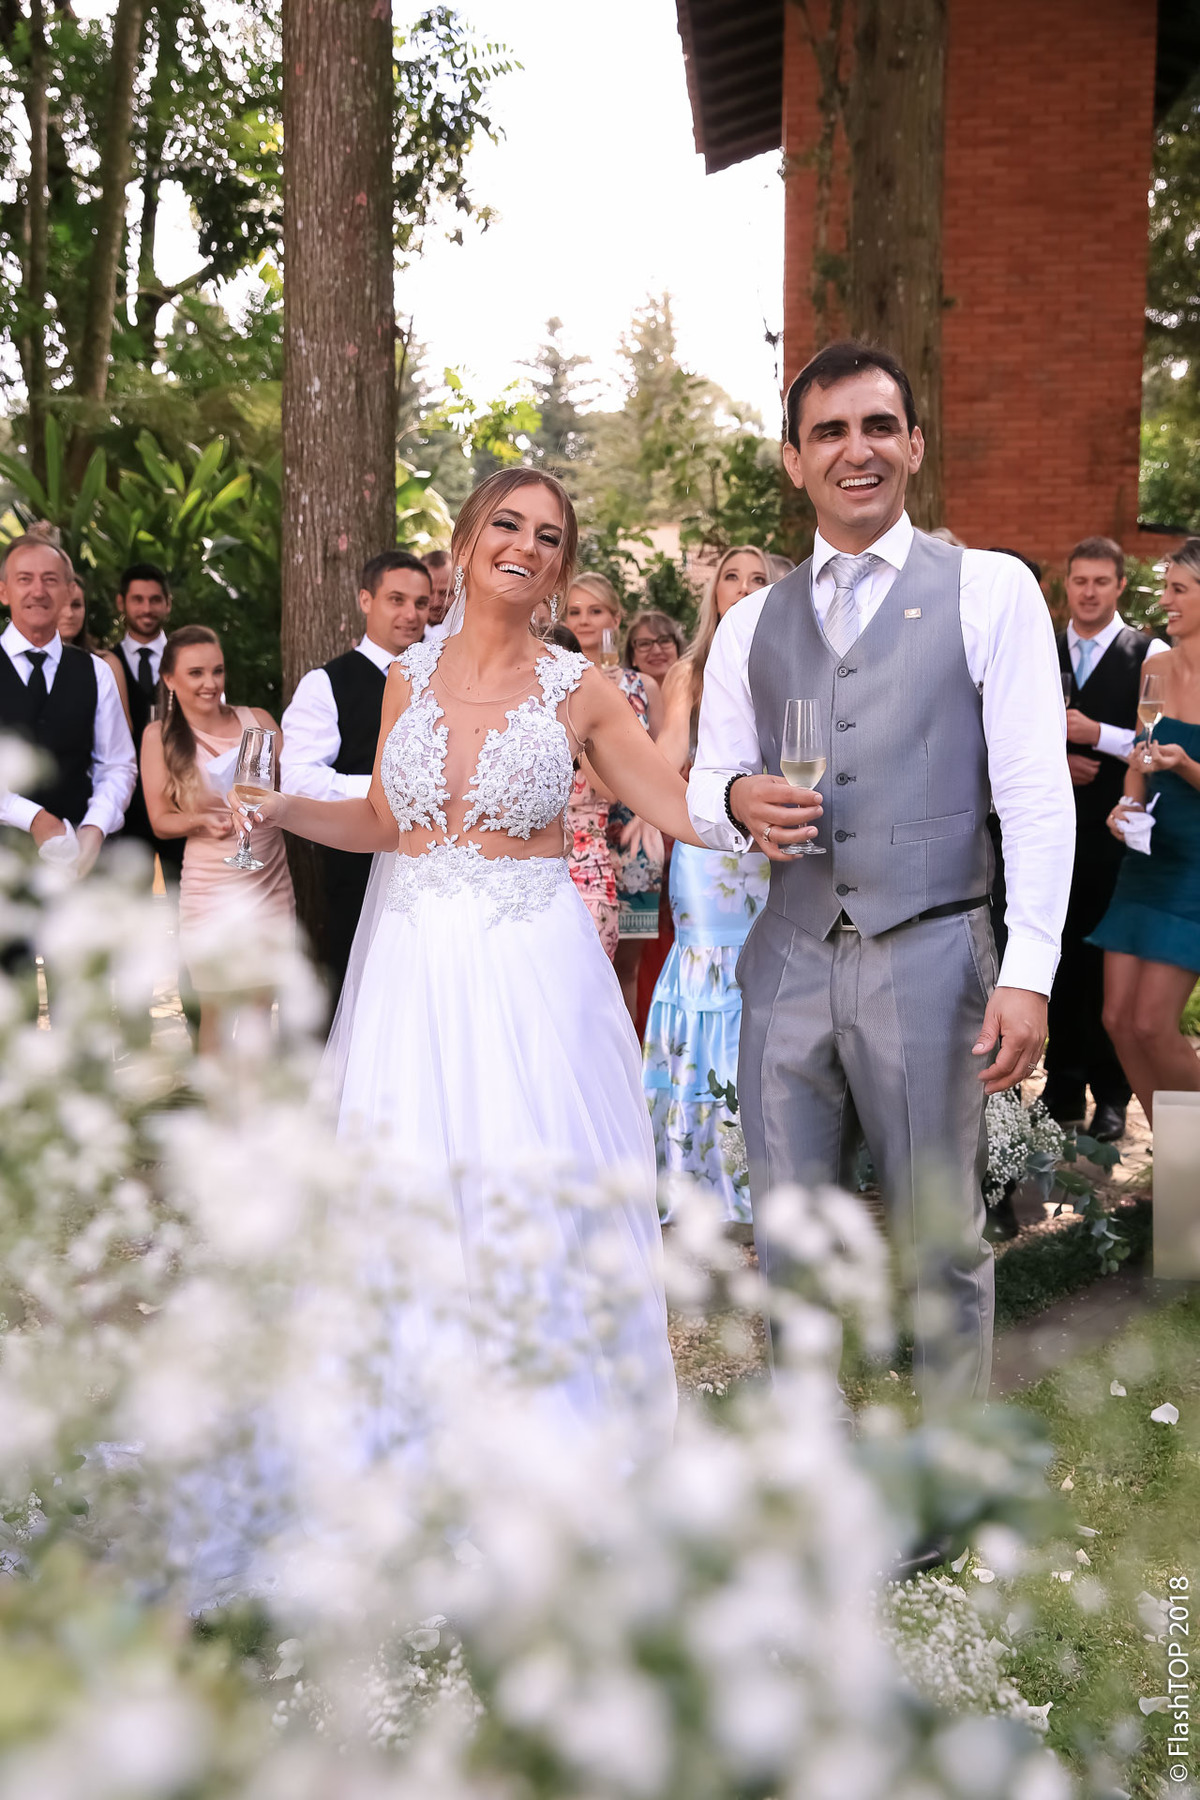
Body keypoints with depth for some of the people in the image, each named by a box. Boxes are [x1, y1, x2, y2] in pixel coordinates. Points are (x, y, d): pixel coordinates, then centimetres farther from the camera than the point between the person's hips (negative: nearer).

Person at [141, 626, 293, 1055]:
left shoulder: (256, 719, 2)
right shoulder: (159, 735, 0)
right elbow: (160, 819, 1)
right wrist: (201, 821, -18)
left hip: (270, 882, 2)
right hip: (211, 888, -2)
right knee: (216, 1010, 2)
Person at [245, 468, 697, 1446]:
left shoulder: (580, 690, -1)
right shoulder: (411, 676, 8)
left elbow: (686, 807, -1)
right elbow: (381, 821, 15)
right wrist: (281, 806, 0)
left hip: (531, 964, -3)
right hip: (414, 962, 3)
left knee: (539, 1189, -2)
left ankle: (551, 1426, 15)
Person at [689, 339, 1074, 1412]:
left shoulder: (990, 590, 2)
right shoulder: (751, 624, 14)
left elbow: (1036, 796, -3)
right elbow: (703, 792, 17)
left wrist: (1029, 974, -12)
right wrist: (739, 802, -8)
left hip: (928, 957, -3)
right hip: (788, 961, 4)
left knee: (945, 1250, 5)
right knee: (788, 1250, 10)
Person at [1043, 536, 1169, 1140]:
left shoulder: (1148, 654, -1)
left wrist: (1097, 734, -16)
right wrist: (1056, 762, -3)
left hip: (1116, 835, -4)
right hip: (1056, 828, 4)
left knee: (1112, 966, 1)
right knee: (1063, 961, 9)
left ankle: (1111, 1097, 11)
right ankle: (1063, 1089, 20)